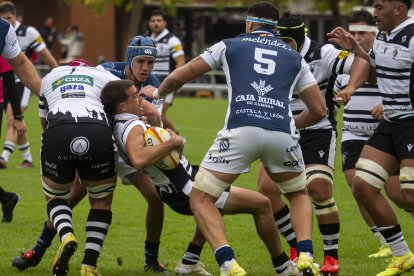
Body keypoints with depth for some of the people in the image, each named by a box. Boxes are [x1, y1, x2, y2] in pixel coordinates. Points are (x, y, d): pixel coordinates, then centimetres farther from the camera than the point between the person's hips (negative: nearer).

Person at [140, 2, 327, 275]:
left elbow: (179, 77, 26)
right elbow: (319, 110, 23)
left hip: (240, 131, -2)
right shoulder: (294, 57, 25)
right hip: (282, 134, 2)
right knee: (300, 193, 29)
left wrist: (157, 92, 47)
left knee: (201, 199, 11)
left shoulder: (230, 45, 22)